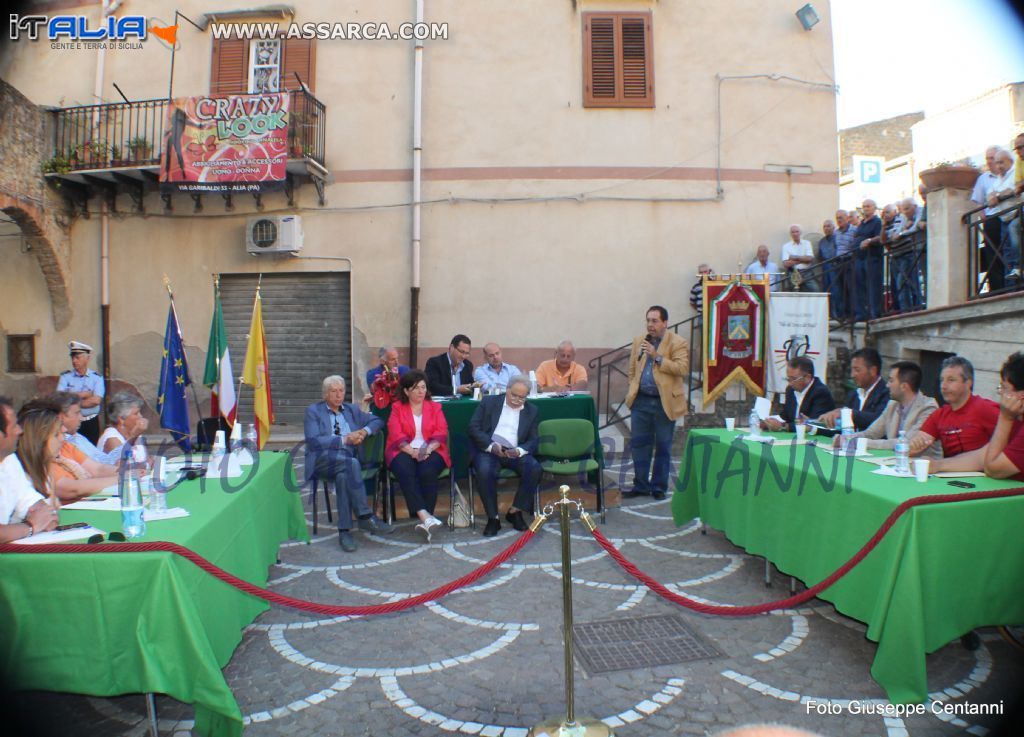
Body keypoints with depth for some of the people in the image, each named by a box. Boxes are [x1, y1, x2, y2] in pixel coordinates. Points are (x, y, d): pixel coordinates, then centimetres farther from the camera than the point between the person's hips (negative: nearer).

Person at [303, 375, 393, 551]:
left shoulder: (352, 410, 22)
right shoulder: (313, 411, 8)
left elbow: (378, 421, 21)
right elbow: (314, 441, -7)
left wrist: (365, 431, -1)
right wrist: (344, 440, -14)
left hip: (347, 460, 3)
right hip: (322, 459, -3)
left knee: (344, 476, -35)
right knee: (351, 463, -36)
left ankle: (344, 531, -33)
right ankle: (366, 517, -34)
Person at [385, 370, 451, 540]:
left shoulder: (435, 408, 17)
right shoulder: (397, 408, 13)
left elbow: (441, 433, 4)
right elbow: (396, 435, -1)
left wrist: (427, 450, -15)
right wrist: (412, 451, -17)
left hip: (431, 451, 1)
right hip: (404, 452, 0)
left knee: (427, 472, -33)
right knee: (406, 472, -34)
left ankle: (425, 520, -33)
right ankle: (425, 516, -43)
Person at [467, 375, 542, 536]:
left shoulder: (532, 411, 14)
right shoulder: (488, 402, 7)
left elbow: (534, 440, 8)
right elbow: (473, 428, -1)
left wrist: (519, 451, -15)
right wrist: (492, 446, -17)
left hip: (515, 452, 2)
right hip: (488, 450, -2)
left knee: (535, 468, -26)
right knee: (485, 471, -34)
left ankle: (514, 511, -8)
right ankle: (493, 518, -19)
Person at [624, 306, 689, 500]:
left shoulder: (678, 343, -5)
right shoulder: (638, 341, 11)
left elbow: (683, 369, -17)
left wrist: (657, 357, -20)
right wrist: (633, 390, 7)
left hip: (665, 402, -4)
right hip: (641, 400, 4)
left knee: (663, 447, 6)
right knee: (639, 444, 7)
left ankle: (659, 487, 18)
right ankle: (640, 485, 18)